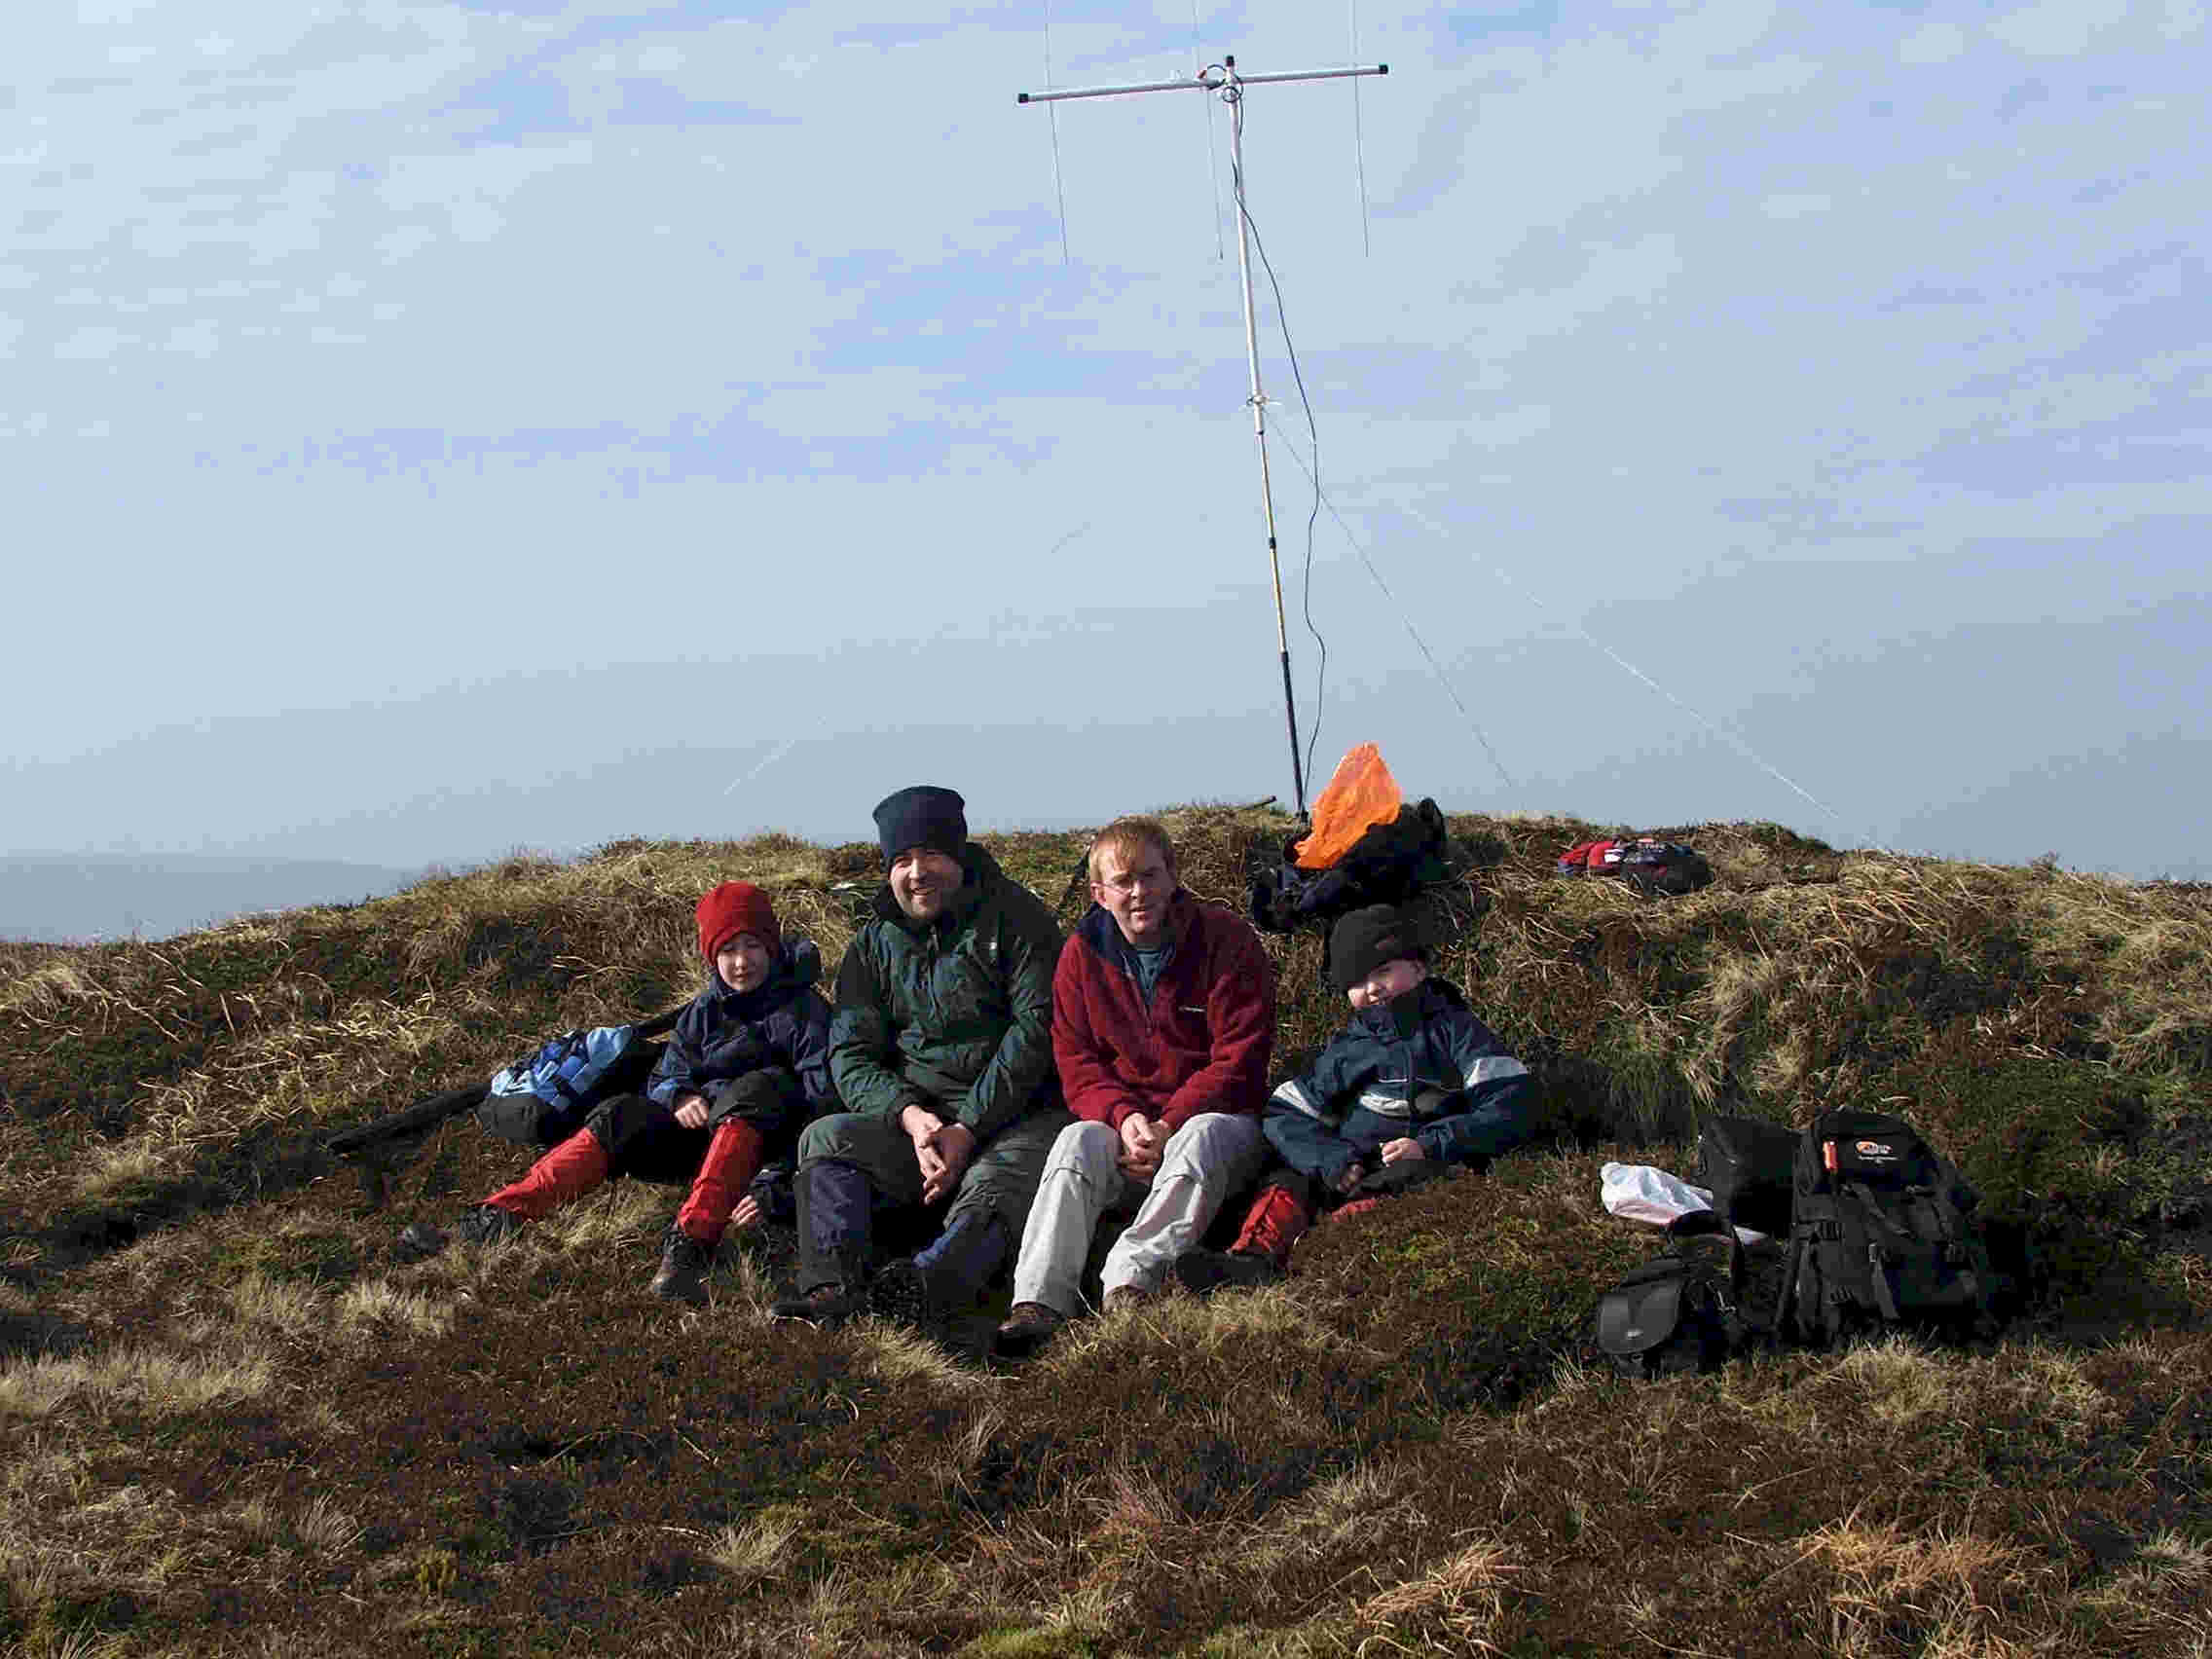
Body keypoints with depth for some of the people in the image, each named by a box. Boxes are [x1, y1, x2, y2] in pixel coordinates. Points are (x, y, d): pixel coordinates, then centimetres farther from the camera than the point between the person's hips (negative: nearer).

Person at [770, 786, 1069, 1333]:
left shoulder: (1013, 917, 3)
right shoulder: (874, 944, 15)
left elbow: (1038, 1026, -9)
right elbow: (852, 1057, 7)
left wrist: (968, 1130, -17)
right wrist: (909, 1115, -16)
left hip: (1018, 1116, -4)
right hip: (915, 1117, 5)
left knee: (991, 1196, -35)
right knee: (826, 1139, -20)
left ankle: (926, 1284, -65)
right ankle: (833, 1285, -44)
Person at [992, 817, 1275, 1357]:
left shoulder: (1225, 939, -6)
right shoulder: (1082, 953, 5)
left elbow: (1239, 1062, -11)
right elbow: (1077, 1065, 3)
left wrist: (1169, 1127, -21)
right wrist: (1125, 1117, -19)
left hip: (1215, 1115, -2)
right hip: (1126, 1123, 3)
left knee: (1200, 1139, -36)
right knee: (1077, 1142, -28)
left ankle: (1131, 1277, -46)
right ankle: (1039, 1301, -42)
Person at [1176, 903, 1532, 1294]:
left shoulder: (1455, 1030, 10)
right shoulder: (1346, 1048, 22)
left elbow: (1509, 1111, -2)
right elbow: (1283, 1115, 14)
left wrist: (1429, 1146, -14)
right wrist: (1331, 1159, -6)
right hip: (1353, 1167, 5)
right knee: (1286, 1184, -19)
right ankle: (1251, 1258, -47)